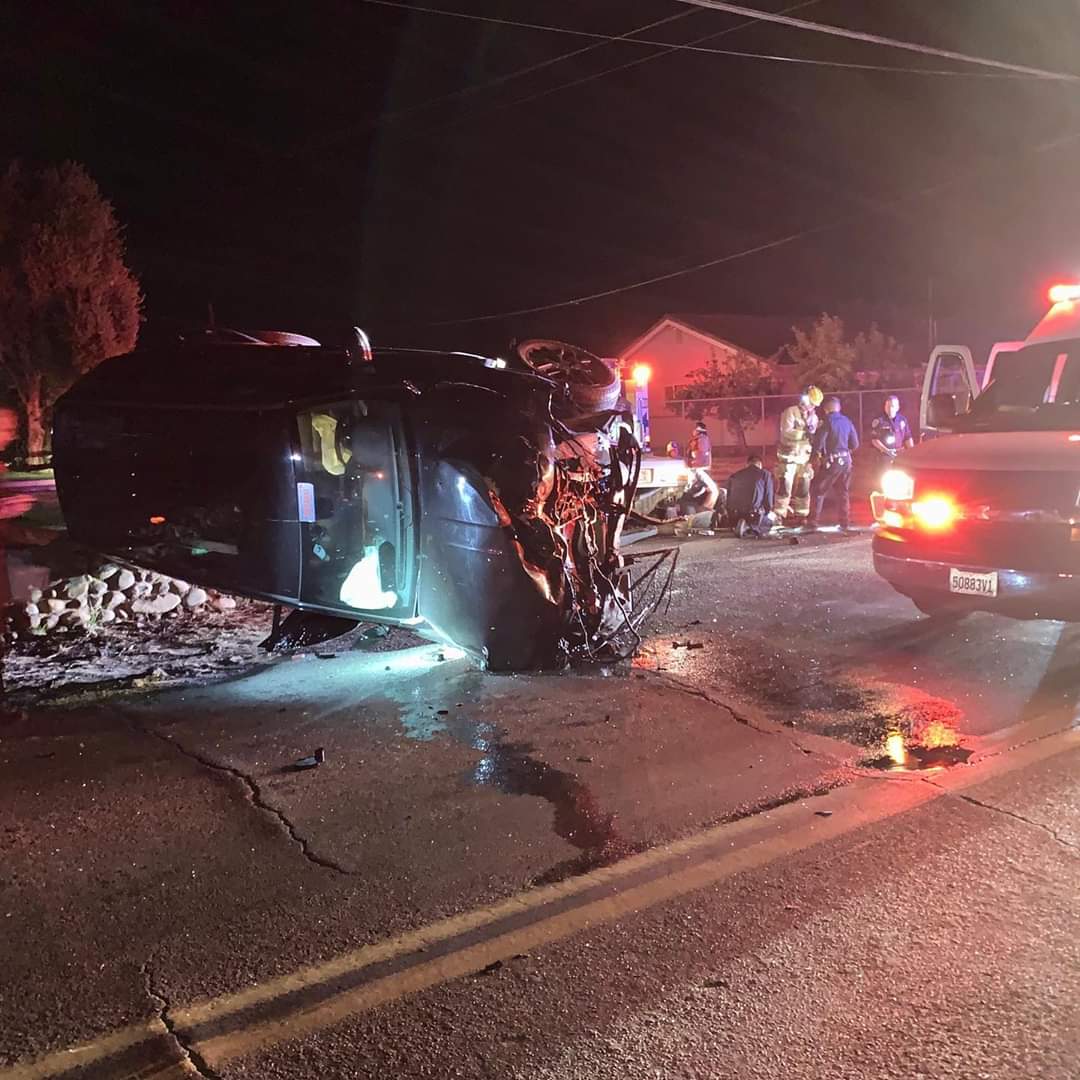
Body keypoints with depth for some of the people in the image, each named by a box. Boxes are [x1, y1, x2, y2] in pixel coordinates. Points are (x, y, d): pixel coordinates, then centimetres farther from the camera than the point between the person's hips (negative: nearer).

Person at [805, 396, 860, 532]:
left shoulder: (827, 421, -10)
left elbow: (819, 441, -16)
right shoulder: (847, 421, 6)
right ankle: (845, 524, 16)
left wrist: (817, 456, -2)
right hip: (846, 460, 6)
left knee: (818, 492, 0)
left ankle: (813, 524, -4)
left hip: (830, 461, -6)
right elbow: (855, 444, 7)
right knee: (844, 493, 15)